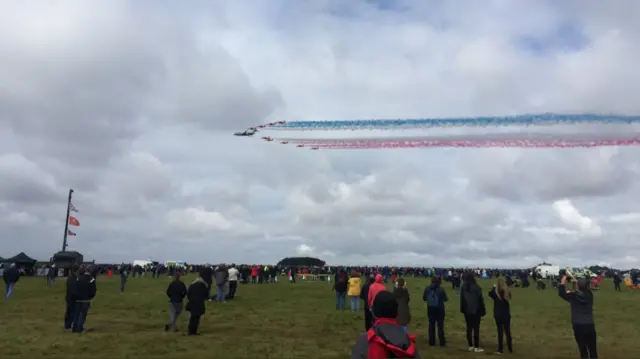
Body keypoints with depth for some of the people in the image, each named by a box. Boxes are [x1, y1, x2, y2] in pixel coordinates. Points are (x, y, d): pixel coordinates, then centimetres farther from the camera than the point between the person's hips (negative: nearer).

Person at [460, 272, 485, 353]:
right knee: (476, 329, 3)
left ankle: (471, 346, 17)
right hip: (476, 311, -4)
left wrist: (462, 310, 10)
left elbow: (461, 300, 3)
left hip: (467, 311, 4)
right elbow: (480, 300, -10)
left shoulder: (463, 288, -1)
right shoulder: (476, 288, -14)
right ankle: (476, 347, 7)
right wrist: (483, 311, -3)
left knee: (469, 329, 11)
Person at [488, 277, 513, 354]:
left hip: (498, 315, -2)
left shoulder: (495, 291, -15)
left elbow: (490, 294, 6)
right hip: (506, 314, 2)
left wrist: (494, 287, 13)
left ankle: (500, 349, 8)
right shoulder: (507, 291, -11)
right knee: (508, 331, 13)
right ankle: (510, 348, 20)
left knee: (500, 331, 6)